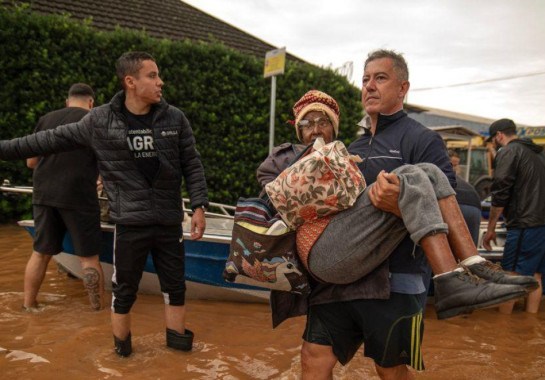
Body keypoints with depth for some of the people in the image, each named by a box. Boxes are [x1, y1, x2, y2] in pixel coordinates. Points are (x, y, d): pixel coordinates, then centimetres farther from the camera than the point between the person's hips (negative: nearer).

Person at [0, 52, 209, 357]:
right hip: (130, 223, -1)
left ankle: (177, 337, 32)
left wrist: (199, 207, -3)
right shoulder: (100, 121, -5)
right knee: (124, 290, 10)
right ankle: (121, 343, 32)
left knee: (175, 286, 13)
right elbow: (54, 140, 5)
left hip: (169, 222, 2)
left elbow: (192, 166, 3)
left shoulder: (175, 119, -1)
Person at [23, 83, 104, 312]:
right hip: (78, 196, -4)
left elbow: (31, 162, 15)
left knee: (41, 253, 16)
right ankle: (99, 309, 9)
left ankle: (28, 306, 24)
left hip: (44, 195, 5)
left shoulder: (46, 119, 11)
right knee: (89, 257, 3)